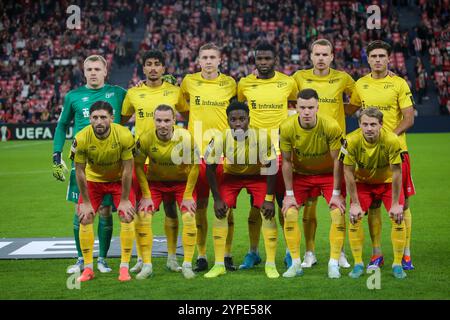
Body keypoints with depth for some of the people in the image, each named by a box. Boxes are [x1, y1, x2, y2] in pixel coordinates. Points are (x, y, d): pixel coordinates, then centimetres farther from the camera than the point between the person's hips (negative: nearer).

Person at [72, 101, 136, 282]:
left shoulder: (124, 136, -30)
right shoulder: (81, 139, -27)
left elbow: (127, 170, -19)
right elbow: (80, 171, -15)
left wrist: (124, 200, -14)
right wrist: (86, 202, -11)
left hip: (119, 179, -1)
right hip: (93, 179, 1)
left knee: (127, 217, -12)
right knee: (85, 219, -7)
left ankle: (124, 268, -1)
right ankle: (88, 268, 5)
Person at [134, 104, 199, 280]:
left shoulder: (186, 138, -25)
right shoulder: (145, 139, -23)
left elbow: (195, 166, -13)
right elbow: (138, 166, -9)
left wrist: (188, 196, -12)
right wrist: (146, 196, -11)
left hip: (182, 181, -1)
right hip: (155, 181, 1)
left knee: (189, 218, -16)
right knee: (142, 217, -13)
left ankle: (187, 265, -2)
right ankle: (147, 265, -2)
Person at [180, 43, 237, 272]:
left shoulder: (229, 83, 5)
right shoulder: (189, 81, 5)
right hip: (197, 152, 0)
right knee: (200, 205, 2)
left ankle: (227, 255, 10)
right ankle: (201, 257, 11)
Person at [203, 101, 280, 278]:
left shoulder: (262, 136, -31)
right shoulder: (220, 139, -28)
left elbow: (271, 168, -18)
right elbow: (210, 168, -13)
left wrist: (269, 198, -17)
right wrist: (217, 199, -13)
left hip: (258, 176, -1)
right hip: (231, 175, 1)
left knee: (268, 212, -14)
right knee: (220, 212, -11)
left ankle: (270, 264, -2)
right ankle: (219, 265, 0)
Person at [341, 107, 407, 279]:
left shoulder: (392, 140, -31)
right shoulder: (352, 141, -28)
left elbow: (396, 173, -22)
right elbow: (348, 172, -18)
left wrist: (395, 204, -19)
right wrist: (355, 203, -17)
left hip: (388, 181, -1)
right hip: (362, 182, 1)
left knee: (398, 218, -14)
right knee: (354, 218, -13)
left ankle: (397, 264, 1)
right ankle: (358, 264, 1)